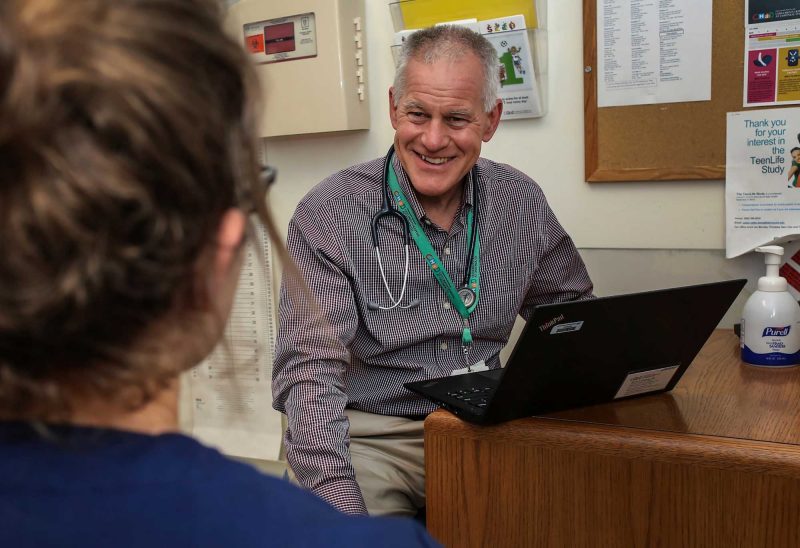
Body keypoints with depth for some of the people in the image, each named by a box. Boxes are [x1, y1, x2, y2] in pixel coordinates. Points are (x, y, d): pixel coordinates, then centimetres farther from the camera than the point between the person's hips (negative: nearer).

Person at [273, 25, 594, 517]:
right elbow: (310, 372, -17)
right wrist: (342, 510, -29)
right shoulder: (328, 215, -12)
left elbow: (572, 307, 18)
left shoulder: (522, 201, 3)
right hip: (371, 436, -4)